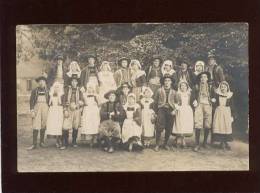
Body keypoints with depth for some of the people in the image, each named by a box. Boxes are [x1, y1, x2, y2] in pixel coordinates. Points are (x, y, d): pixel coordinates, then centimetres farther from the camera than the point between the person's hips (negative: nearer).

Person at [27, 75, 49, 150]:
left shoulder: (47, 91, 11)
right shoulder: (34, 91, 5)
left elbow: (49, 101, 13)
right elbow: (31, 101, 1)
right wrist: (32, 111, -8)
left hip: (45, 108, 2)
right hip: (37, 108, -2)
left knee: (43, 126, 5)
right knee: (35, 126, -8)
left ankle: (42, 142, 16)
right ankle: (34, 144, -6)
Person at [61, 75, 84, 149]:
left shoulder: (79, 90, 9)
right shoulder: (67, 89, 8)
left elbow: (82, 101, 5)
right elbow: (64, 100, 3)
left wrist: (76, 105, -13)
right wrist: (65, 110, -5)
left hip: (77, 110, 1)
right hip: (68, 110, -1)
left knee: (76, 126, 5)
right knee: (65, 127, -9)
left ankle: (74, 142, 19)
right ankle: (64, 144, -4)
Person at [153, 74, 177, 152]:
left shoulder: (173, 92, 12)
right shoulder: (159, 91, 5)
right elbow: (155, 102, 7)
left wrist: (174, 110, -2)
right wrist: (156, 111, 4)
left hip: (170, 110, 3)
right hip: (161, 109, -3)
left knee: (169, 129, 4)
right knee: (159, 127, -13)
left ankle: (165, 144, 20)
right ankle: (157, 145, -5)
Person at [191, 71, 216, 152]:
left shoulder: (210, 87, 18)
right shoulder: (197, 86, 13)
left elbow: (213, 95, 15)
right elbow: (193, 95, 4)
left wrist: (213, 99, -6)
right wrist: (194, 101, -13)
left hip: (208, 106, 2)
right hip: (199, 105, -2)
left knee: (208, 125, 0)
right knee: (198, 125, -11)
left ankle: (205, 142, 17)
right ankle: (197, 144, -8)